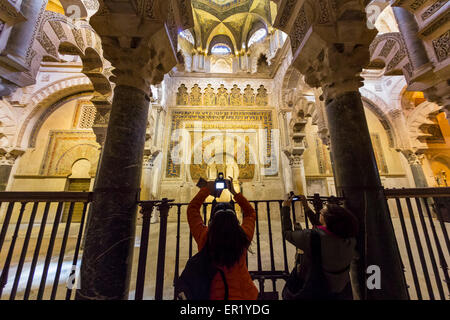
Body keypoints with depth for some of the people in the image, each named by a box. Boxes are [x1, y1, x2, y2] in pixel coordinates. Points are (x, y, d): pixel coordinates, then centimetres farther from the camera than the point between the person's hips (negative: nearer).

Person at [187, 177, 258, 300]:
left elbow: (192, 209, -6)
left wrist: (207, 189, -2)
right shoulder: (243, 236, -18)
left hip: (215, 295, -1)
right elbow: (250, 213, 1)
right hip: (243, 294, 2)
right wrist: (234, 192, -2)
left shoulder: (204, 237, -21)